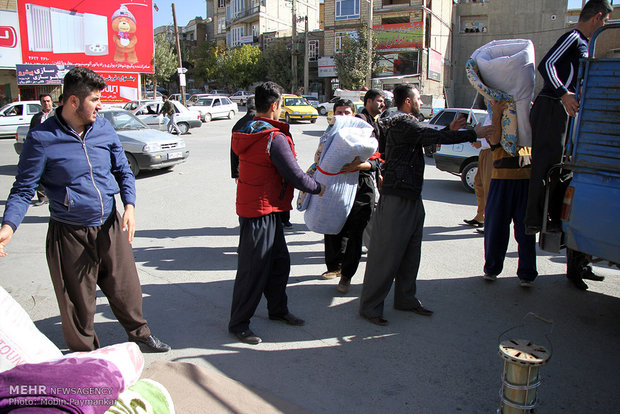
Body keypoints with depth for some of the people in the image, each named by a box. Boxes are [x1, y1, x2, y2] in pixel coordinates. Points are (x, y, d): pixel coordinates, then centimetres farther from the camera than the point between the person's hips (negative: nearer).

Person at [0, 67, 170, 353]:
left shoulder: (104, 129, 2)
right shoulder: (42, 138, -12)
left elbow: (123, 171, 10)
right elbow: (24, 188, -7)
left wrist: (129, 205, -6)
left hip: (110, 226, 4)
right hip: (70, 234, -3)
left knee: (126, 286, 16)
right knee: (78, 300, 10)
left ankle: (139, 332, 41)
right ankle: (85, 353, 34)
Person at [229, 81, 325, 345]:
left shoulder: (248, 132, 9)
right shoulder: (275, 138, -20)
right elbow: (295, 175, -17)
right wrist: (318, 188, 2)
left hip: (267, 211, 10)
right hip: (261, 211, -10)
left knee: (279, 261, 20)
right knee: (253, 269, 1)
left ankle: (278, 309, 36)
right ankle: (238, 324, 14)